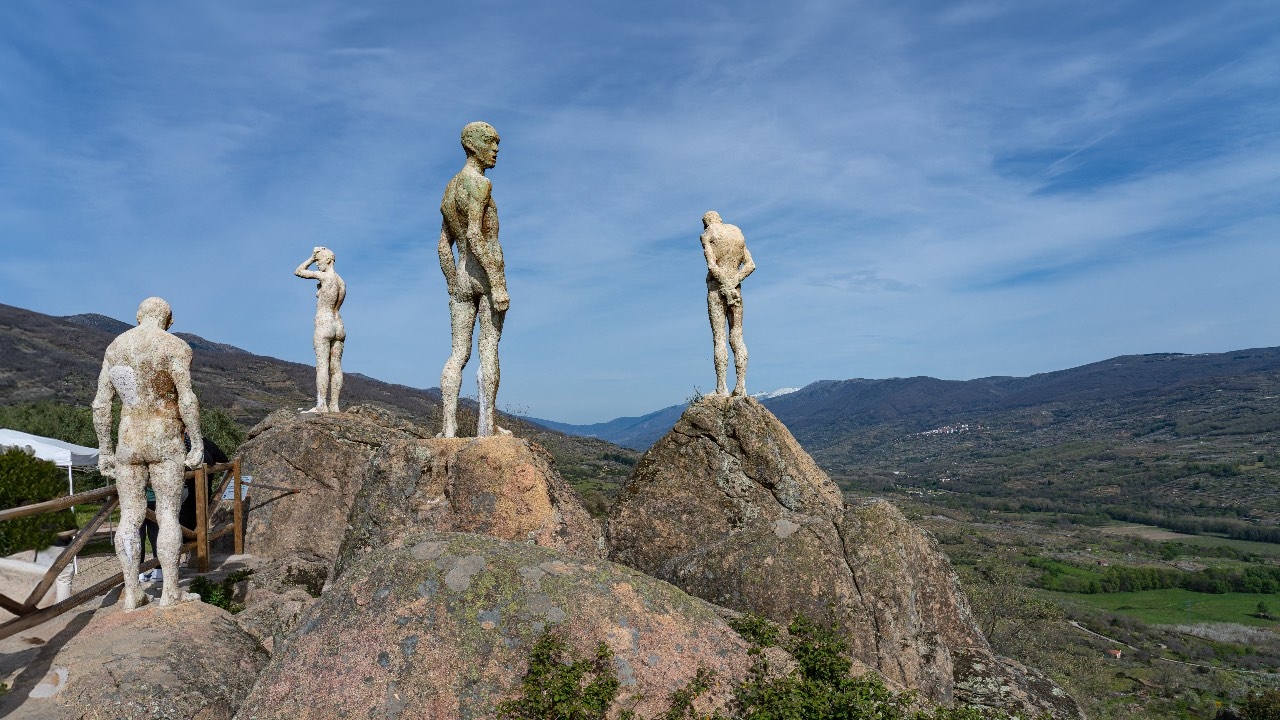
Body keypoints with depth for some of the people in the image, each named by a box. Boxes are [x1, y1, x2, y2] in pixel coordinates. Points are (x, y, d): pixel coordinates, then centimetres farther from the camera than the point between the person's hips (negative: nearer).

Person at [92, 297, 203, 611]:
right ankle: (170, 592, 3)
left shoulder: (114, 347, 8)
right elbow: (187, 400, -16)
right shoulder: (175, 347, -9)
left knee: (130, 517, 8)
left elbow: (101, 404, 6)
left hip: (128, 443, 5)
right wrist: (198, 444, -10)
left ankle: (132, 594, 11)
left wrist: (104, 451, 12)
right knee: (168, 514, 1)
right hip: (166, 444, -4)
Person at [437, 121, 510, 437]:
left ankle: (449, 426, -1)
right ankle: (486, 424, -3)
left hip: (461, 276, 7)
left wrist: (453, 288, 20)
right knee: (489, 348, -4)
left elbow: (444, 247, 19)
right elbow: (475, 235, -19)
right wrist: (498, 283, -22)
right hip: (486, 271, -7)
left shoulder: (449, 189, 21)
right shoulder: (479, 182, -7)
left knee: (459, 352, 4)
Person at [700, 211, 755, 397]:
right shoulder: (738, 234, 17)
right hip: (736, 289, 5)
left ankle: (722, 387, -11)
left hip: (716, 288, -5)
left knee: (719, 337, -7)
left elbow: (712, 266, -14)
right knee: (737, 338, 3)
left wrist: (726, 285, -11)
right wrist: (734, 282, -4)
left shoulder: (706, 235, 0)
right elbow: (750, 265, 7)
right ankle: (741, 386, -3)